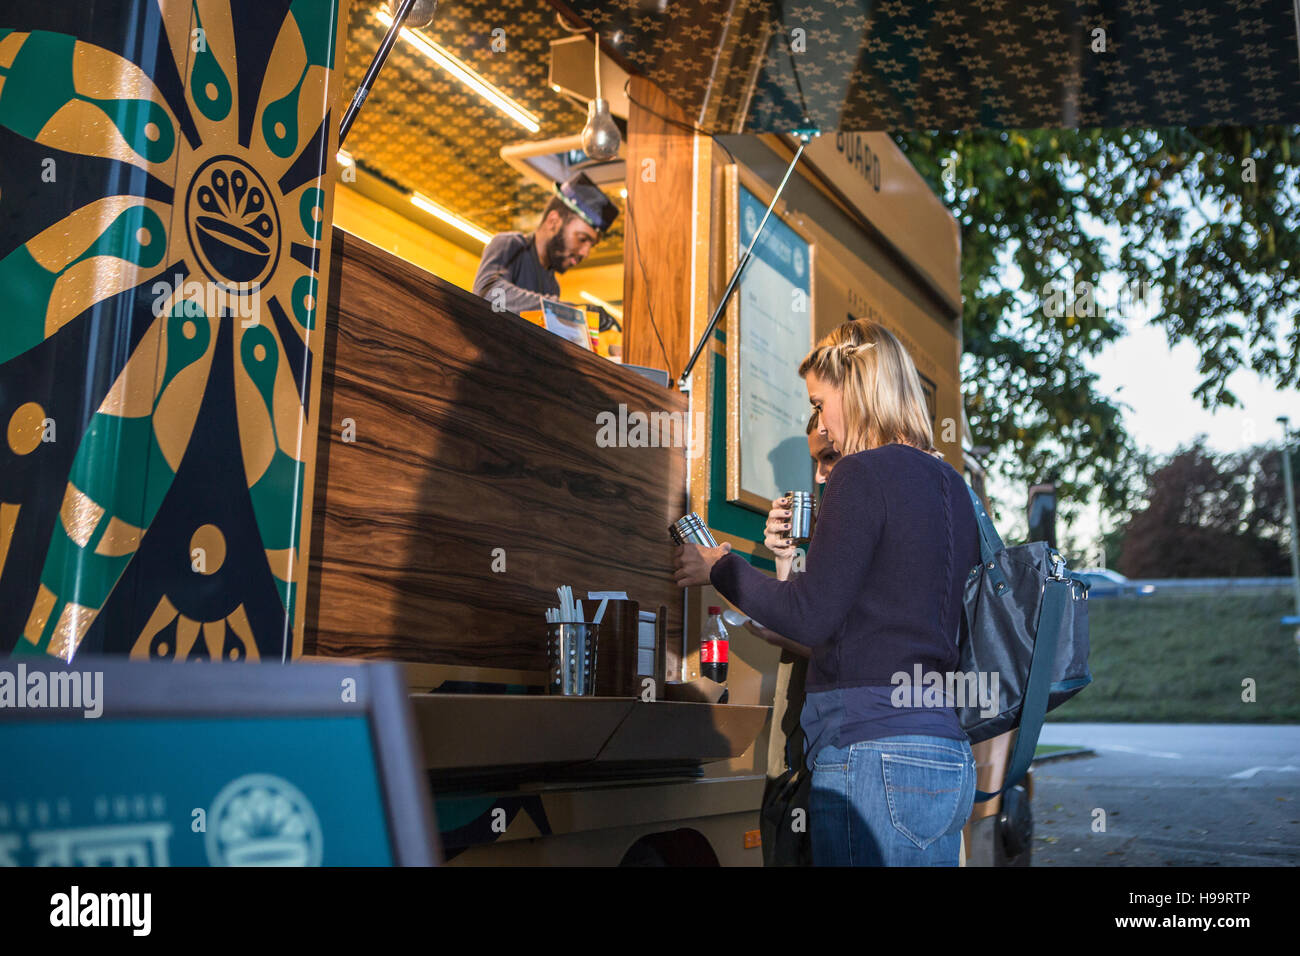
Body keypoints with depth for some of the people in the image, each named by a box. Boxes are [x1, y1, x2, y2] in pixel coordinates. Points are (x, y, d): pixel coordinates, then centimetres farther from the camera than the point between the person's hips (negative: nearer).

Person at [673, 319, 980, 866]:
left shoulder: (863, 473, -9)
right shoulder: (949, 484, 16)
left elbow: (810, 618, -13)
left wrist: (719, 569, 0)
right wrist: (796, 554, 21)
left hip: (873, 752, -9)